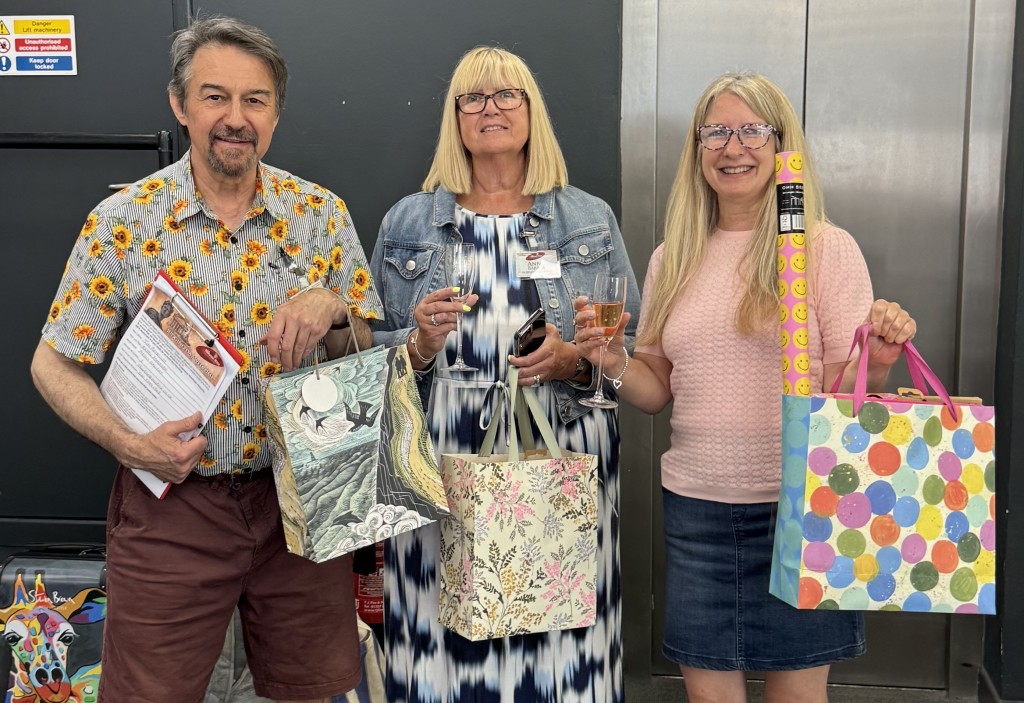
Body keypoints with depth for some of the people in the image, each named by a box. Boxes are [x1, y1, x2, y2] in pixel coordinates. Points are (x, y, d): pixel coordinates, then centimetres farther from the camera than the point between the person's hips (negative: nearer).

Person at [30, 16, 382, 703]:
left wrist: (330, 307, -18)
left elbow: (367, 351, 4)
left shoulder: (322, 213, -1)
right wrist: (128, 442, -17)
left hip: (300, 496, 2)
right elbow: (54, 364, 0)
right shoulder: (123, 221, -6)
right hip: (171, 504, -1)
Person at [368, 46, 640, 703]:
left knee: (555, 645, -1)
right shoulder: (407, 223, 10)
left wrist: (574, 361, -10)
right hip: (441, 469, 1)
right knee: (445, 643, 1)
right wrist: (421, 345, -9)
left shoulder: (593, 220, 9)